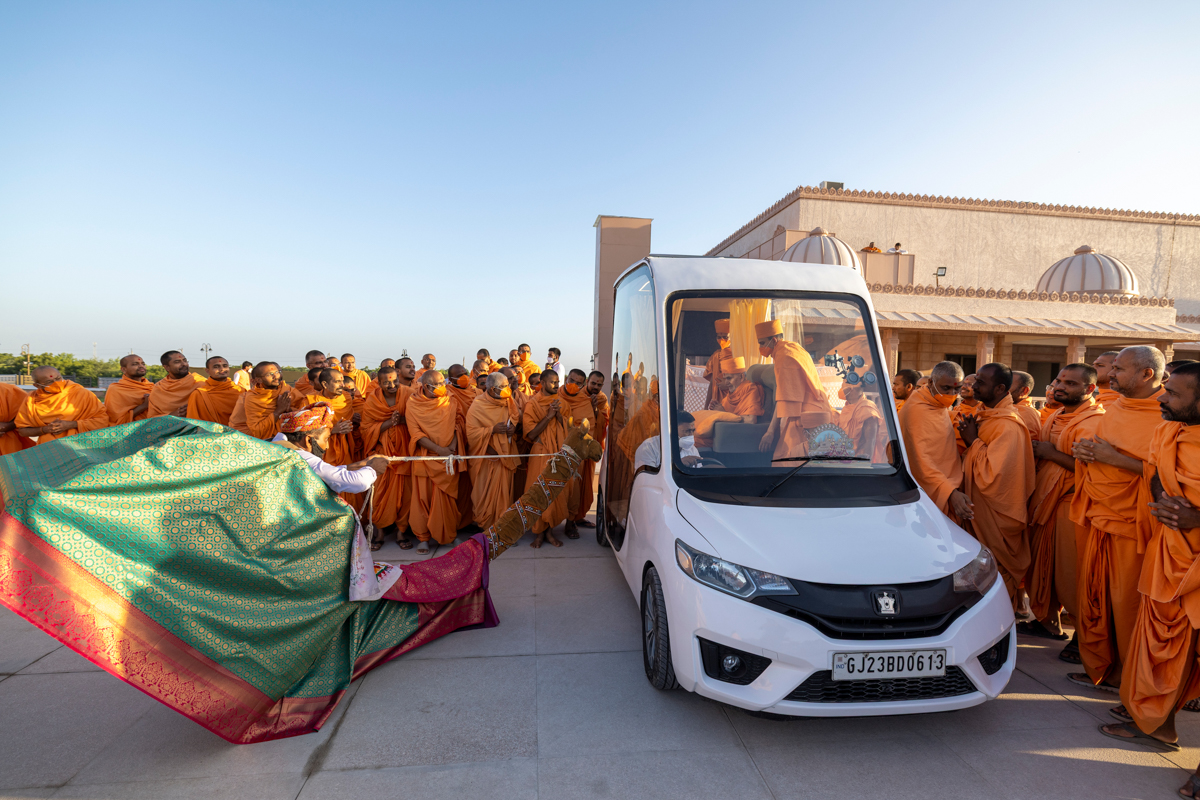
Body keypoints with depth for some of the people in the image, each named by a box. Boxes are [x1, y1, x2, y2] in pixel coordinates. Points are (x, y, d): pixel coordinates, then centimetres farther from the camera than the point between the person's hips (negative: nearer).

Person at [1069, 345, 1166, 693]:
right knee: (1093, 598, 13)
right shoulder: (1112, 410, 13)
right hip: (1098, 521, 7)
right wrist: (1084, 451, 3)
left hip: (1133, 525, -7)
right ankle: (1098, 668, 28)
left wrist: (1116, 459, -20)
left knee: (1129, 605, 2)